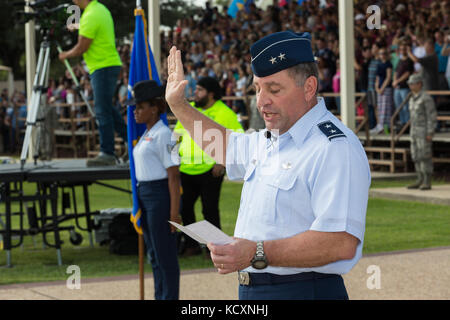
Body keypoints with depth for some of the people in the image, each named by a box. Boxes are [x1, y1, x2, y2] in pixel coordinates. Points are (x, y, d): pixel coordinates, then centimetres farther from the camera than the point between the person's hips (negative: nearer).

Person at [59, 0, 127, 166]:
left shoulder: (90, 16, -18)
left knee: (103, 111, -7)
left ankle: (107, 153, -6)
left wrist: (66, 55, 2)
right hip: (110, 64, 10)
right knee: (106, 108, 17)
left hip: (102, 68, -10)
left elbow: (81, 48, -16)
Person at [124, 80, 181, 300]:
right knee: (154, 254, 15)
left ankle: (170, 297, 4)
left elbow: (173, 176, -16)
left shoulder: (163, 135, -14)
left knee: (165, 255, -3)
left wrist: (174, 212, -19)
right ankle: (160, 296, 24)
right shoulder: (145, 135, 13)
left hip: (160, 195, -10)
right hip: (144, 195, 10)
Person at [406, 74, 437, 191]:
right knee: (416, 157, 8)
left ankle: (427, 182, -5)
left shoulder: (426, 98, -14)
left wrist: (430, 133, -20)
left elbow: (432, 116, -16)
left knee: (425, 157, -8)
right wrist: (412, 133, 19)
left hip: (425, 132, -9)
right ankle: (420, 181, 13)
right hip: (415, 132, 9)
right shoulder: (413, 99, 14)